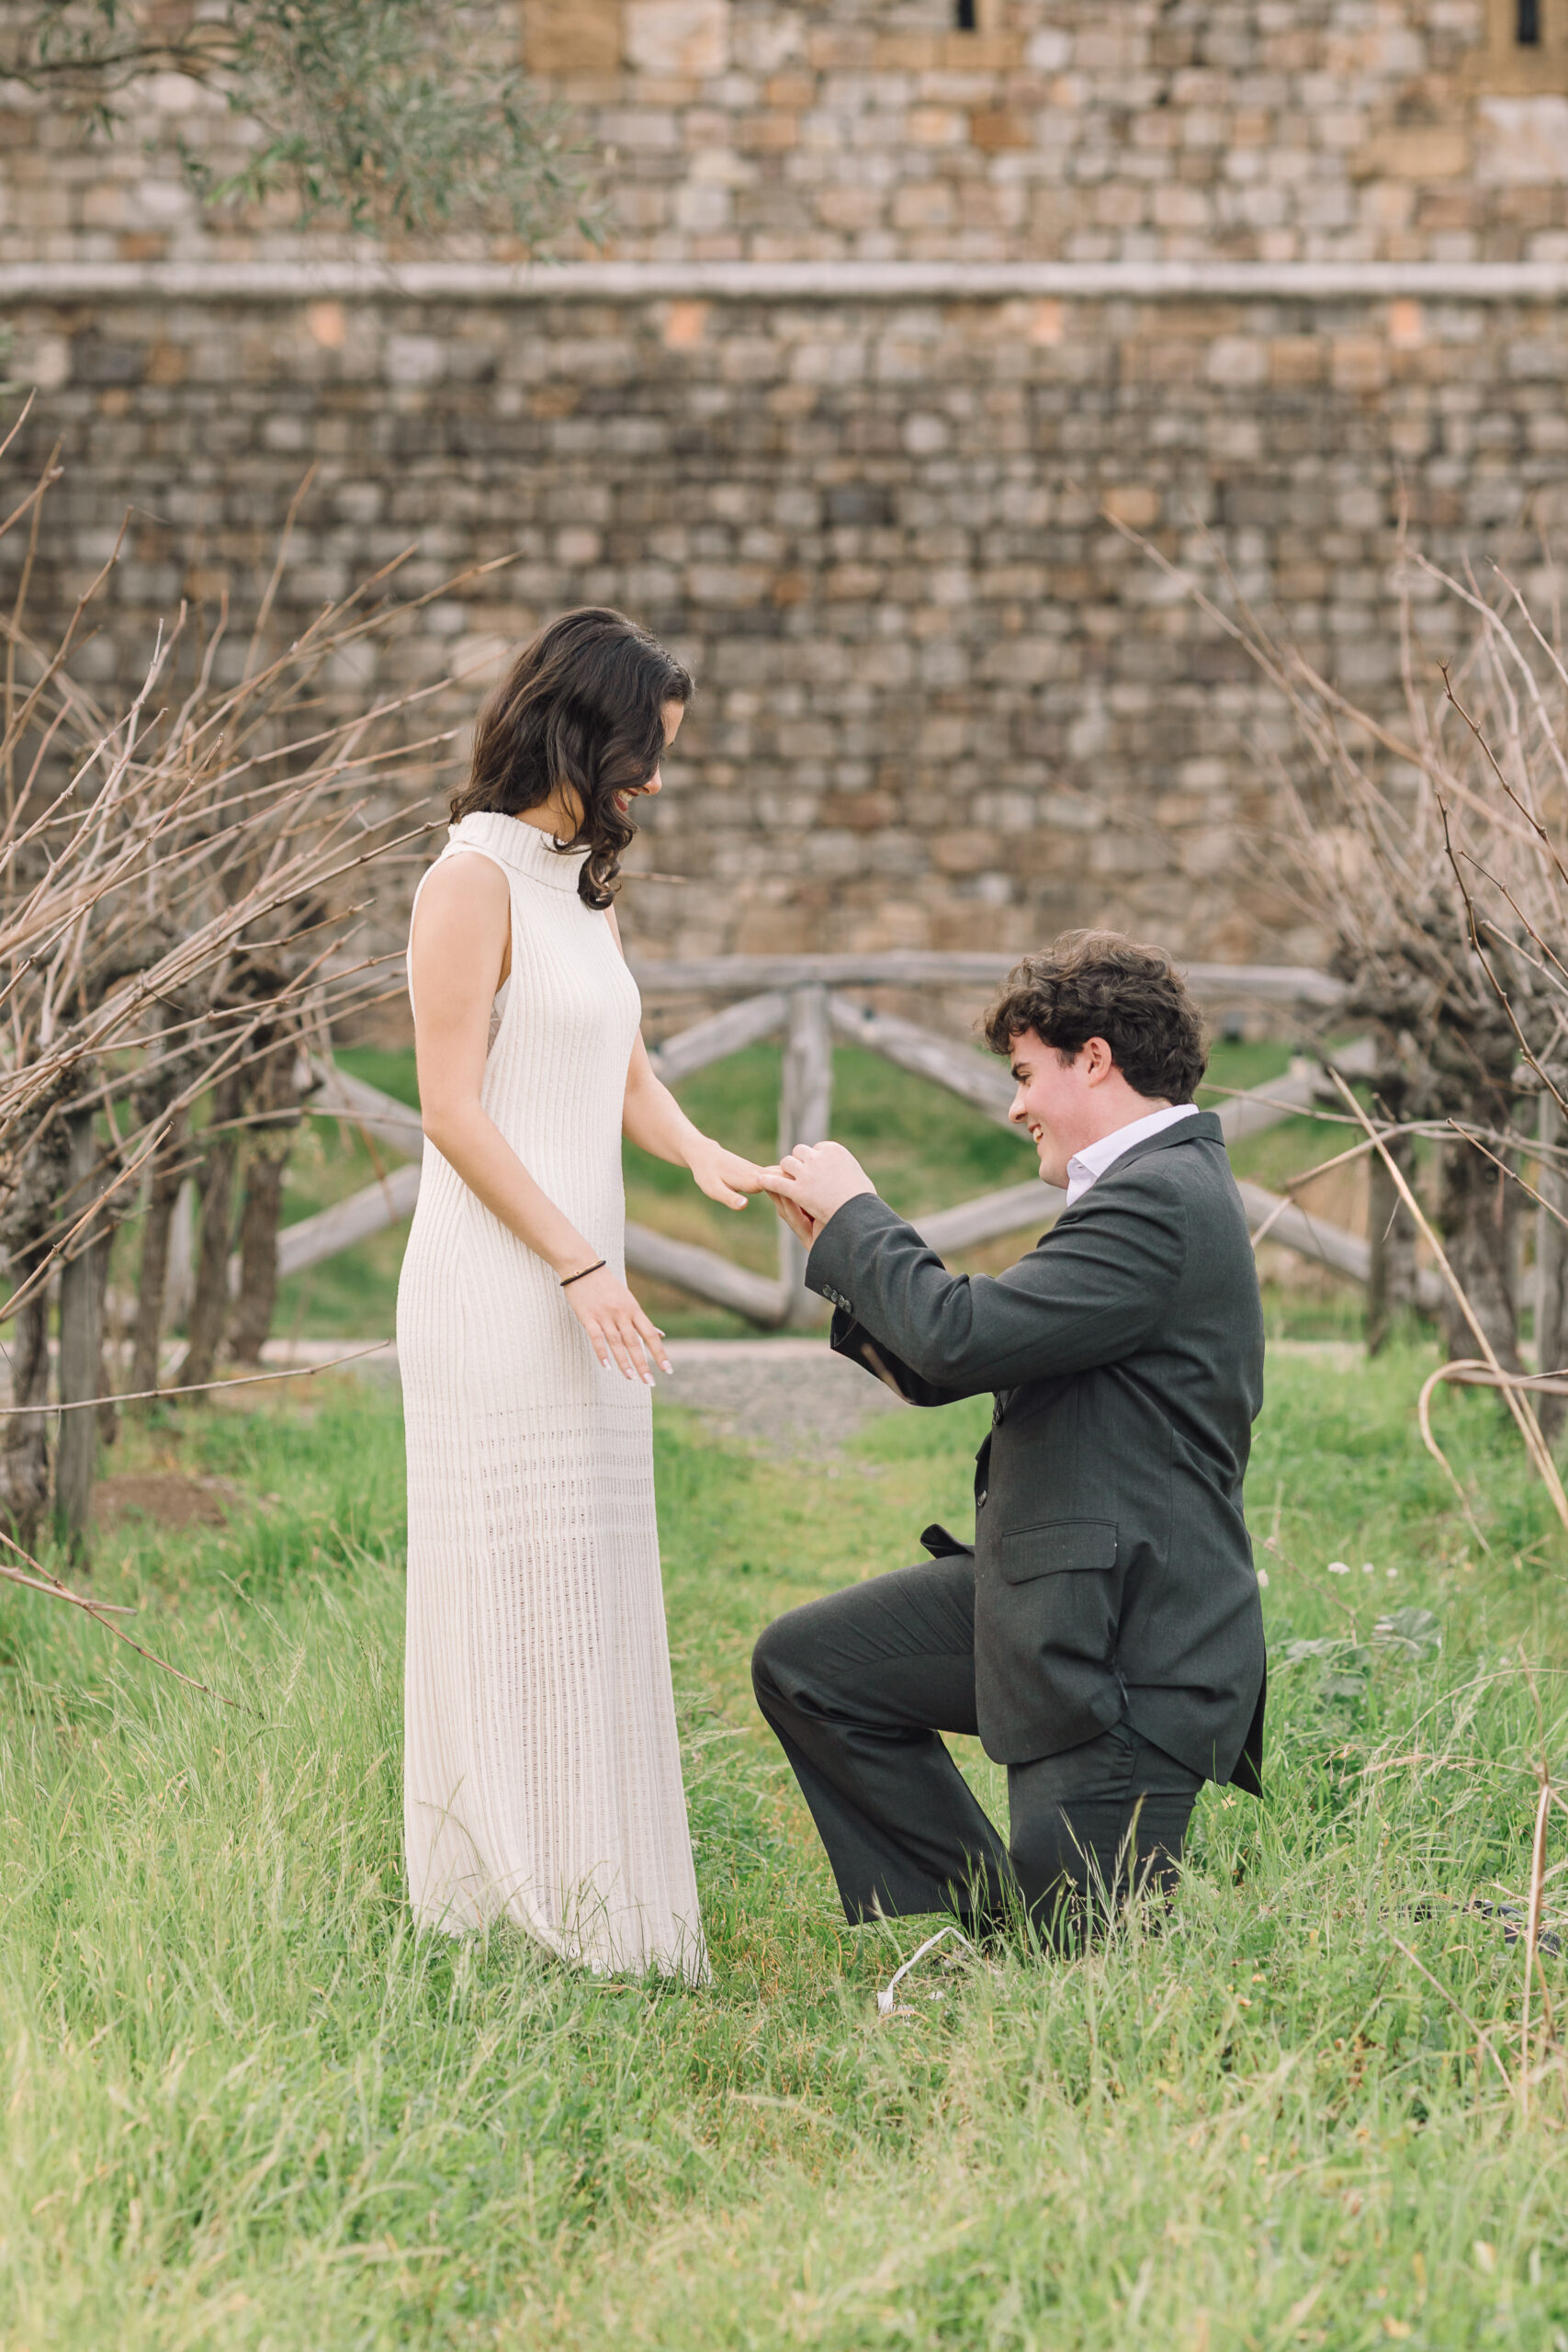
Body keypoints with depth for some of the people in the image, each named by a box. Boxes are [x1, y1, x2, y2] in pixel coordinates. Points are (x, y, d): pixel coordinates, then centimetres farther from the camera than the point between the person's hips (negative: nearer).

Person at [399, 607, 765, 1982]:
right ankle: (508, 1905, 2)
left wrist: (697, 1150, 0)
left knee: (591, 1593, 10)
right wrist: (578, 1266, -16)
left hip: (582, 1281, 9)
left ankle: (594, 1912, 17)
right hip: (498, 1288, -9)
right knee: (514, 1586, -5)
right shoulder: (477, 876, -11)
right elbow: (453, 1109, -14)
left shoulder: (587, 879, 16)